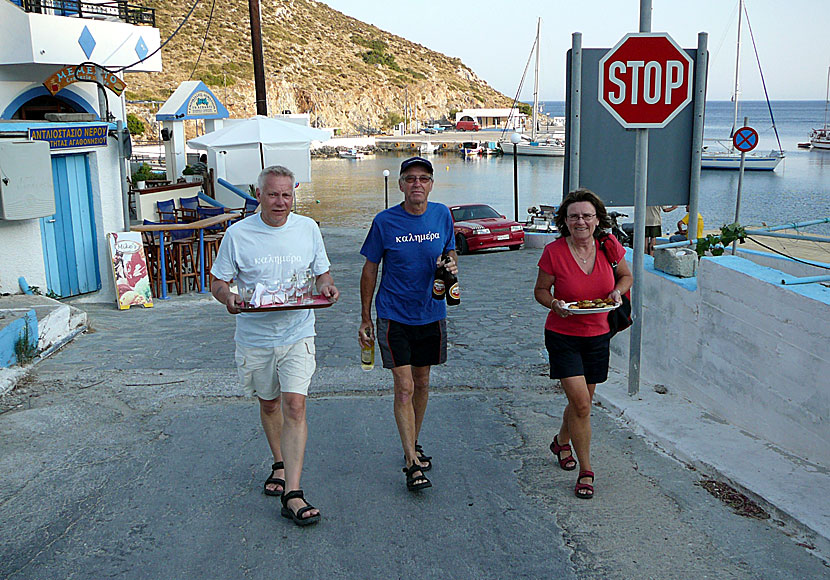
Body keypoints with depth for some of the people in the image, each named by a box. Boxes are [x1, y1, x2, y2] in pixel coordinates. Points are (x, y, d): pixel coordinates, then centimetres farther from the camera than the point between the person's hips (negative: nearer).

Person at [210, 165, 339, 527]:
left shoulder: (308, 229, 0)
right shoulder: (238, 234, -5)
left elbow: (322, 273, 11)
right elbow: (217, 281, 1)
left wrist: (326, 287, -13)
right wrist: (228, 298, -22)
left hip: (297, 335, -1)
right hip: (254, 337, 1)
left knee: (294, 406, -12)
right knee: (268, 404, 17)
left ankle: (292, 494, -10)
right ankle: (280, 464, 42)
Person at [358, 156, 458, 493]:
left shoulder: (442, 215, -1)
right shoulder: (384, 222, -9)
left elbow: (450, 252, 14)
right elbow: (370, 270, 0)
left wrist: (451, 265, -11)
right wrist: (365, 319, 1)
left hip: (431, 315, 4)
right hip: (394, 316, -3)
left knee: (422, 384, 15)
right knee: (404, 388, -8)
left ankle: (413, 445, 34)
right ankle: (412, 463, -2)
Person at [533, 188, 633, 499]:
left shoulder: (609, 247, -7)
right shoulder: (554, 252, -15)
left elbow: (626, 276, 11)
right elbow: (540, 290, -2)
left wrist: (617, 291, -10)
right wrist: (555, 304, -23)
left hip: (598, 335, 4)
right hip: (563, 336, -4)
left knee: (582, 401, 16)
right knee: (581, 404, -11)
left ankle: (561, 441, 47)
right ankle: (586, 471, 5)